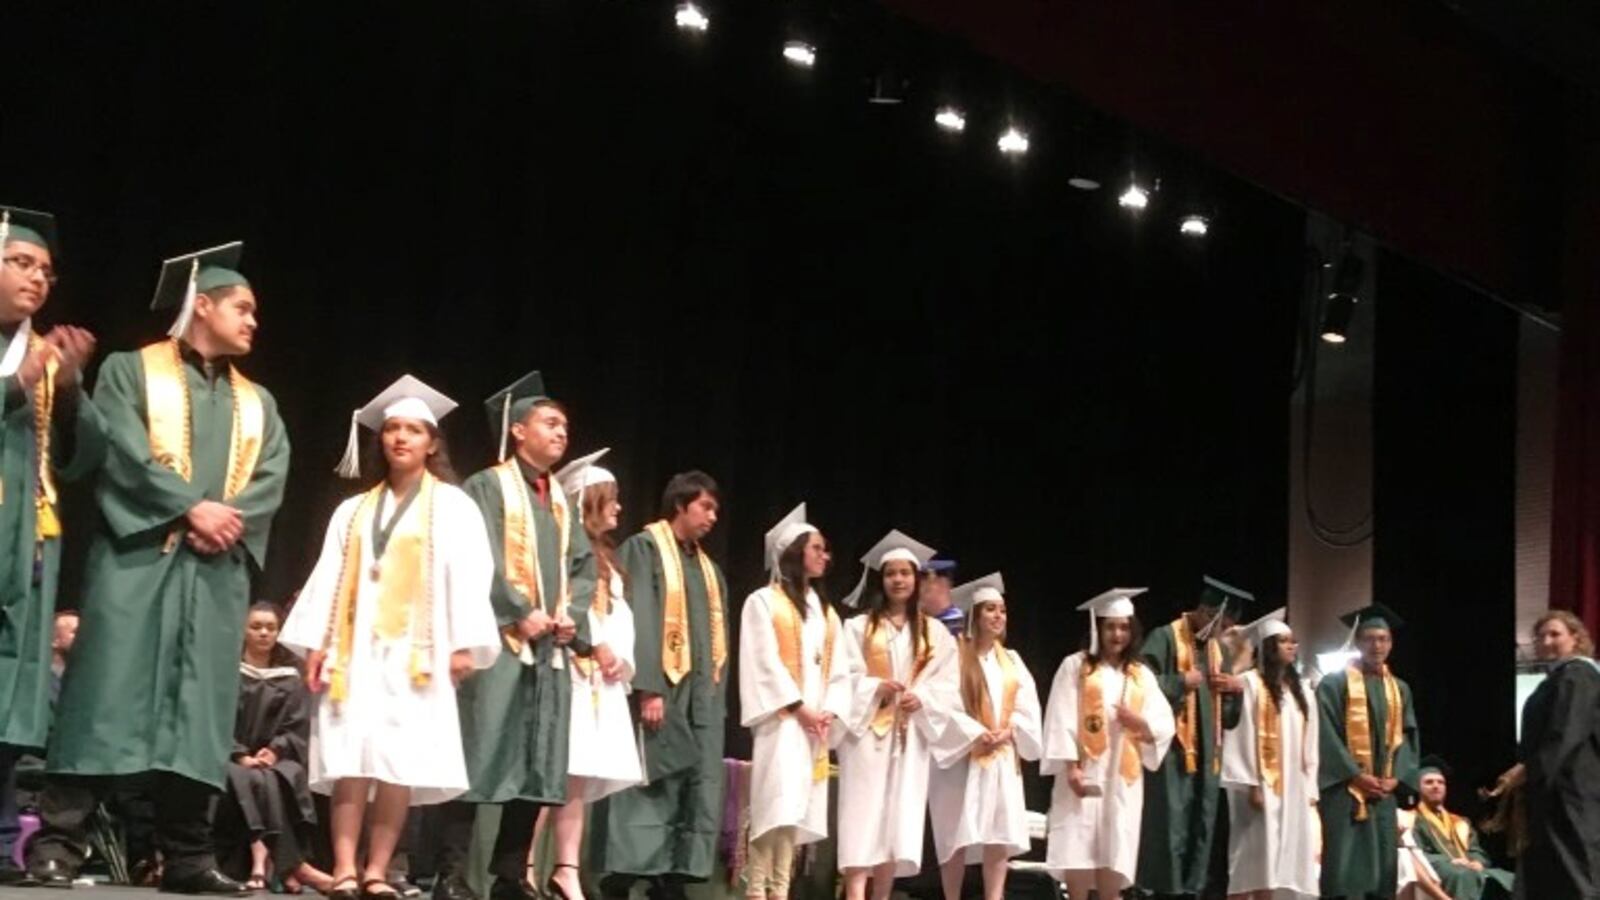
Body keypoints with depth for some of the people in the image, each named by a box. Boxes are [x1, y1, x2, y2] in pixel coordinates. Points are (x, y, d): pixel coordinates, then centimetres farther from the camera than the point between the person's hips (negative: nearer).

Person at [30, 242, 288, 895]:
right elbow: (124, 453, -7)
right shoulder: (131, 371, 8)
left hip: (217, 572, 4)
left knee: (199, 708, 0)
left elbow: (270, 481, 7)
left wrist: (228, 522, -11)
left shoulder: (257, 403, 22)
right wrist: (193, 508, -15)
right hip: (137, 558, -4)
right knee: (109, 692, -11)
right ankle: (57, 841, -9)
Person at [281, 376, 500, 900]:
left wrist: (463, 644, -12)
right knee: (350, 758, -7)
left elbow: (468, 577, -2)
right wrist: (317, 642, 1)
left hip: (416, 651, -3)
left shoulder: (453, 506, 7)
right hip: (356, 647, 3)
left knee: (400, 761, -7)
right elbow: (329, 578, 12)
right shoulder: (354, 510, 18)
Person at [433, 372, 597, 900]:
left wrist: (570, 615, -3)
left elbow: (583, 564, 15)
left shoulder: (562, 501, 21)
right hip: (500, 639, -7)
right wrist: (520, 614, -16)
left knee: (537, 762, 4)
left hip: (551, 647, 7)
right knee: (482, 755, -10)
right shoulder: (488, 487, 1)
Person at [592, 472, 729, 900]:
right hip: (662, 688, -7)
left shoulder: (708, 567, 22)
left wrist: (717, 698, 11)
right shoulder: (645, 547, 0)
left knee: (697, 796, 1)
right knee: (647, 791, -11)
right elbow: (639, 621, -11)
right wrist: (648, 688, -21)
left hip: (702, 695, 7)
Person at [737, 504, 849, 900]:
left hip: (815, 723, 6)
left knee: (797, 810, 1)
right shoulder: (763, 601, 1)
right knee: (776, 806, -17)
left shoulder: (824, 611, 20)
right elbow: (764, 663, -8)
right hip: (781, 719, -6)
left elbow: (839, 668, 14)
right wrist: (799, 707, -13)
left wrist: (829, 711, -2)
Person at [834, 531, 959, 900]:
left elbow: (949, 685, 5)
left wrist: (922, 698, -13)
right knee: (863, 817, -11)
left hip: (911, 736, 2)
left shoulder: (935, 633, 11)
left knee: (898, 819, 1)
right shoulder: (858, 627, 6)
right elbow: (843, 677, -1)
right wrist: (876, 688, -18)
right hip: (866, 731, -2)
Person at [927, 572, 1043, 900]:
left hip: (1003, 759, 5)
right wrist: (976, 734, -17)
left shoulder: (1012, 660, 16)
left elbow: (1027, 705, 10)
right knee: (958, 837, -5)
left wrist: (1008, 730, -8)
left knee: (1001, 835, -4)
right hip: (964, 758, -5)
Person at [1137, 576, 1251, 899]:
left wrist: (1236, 689, 3)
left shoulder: (1221, 649, 17)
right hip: (1172, 752, -7)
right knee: (1170, 831, -8)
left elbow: (1230, 716, 22)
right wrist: (1181, 682, -16)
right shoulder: (1165, 638, -4)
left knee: (1200, 832, 7)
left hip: (1207, 756, 7)